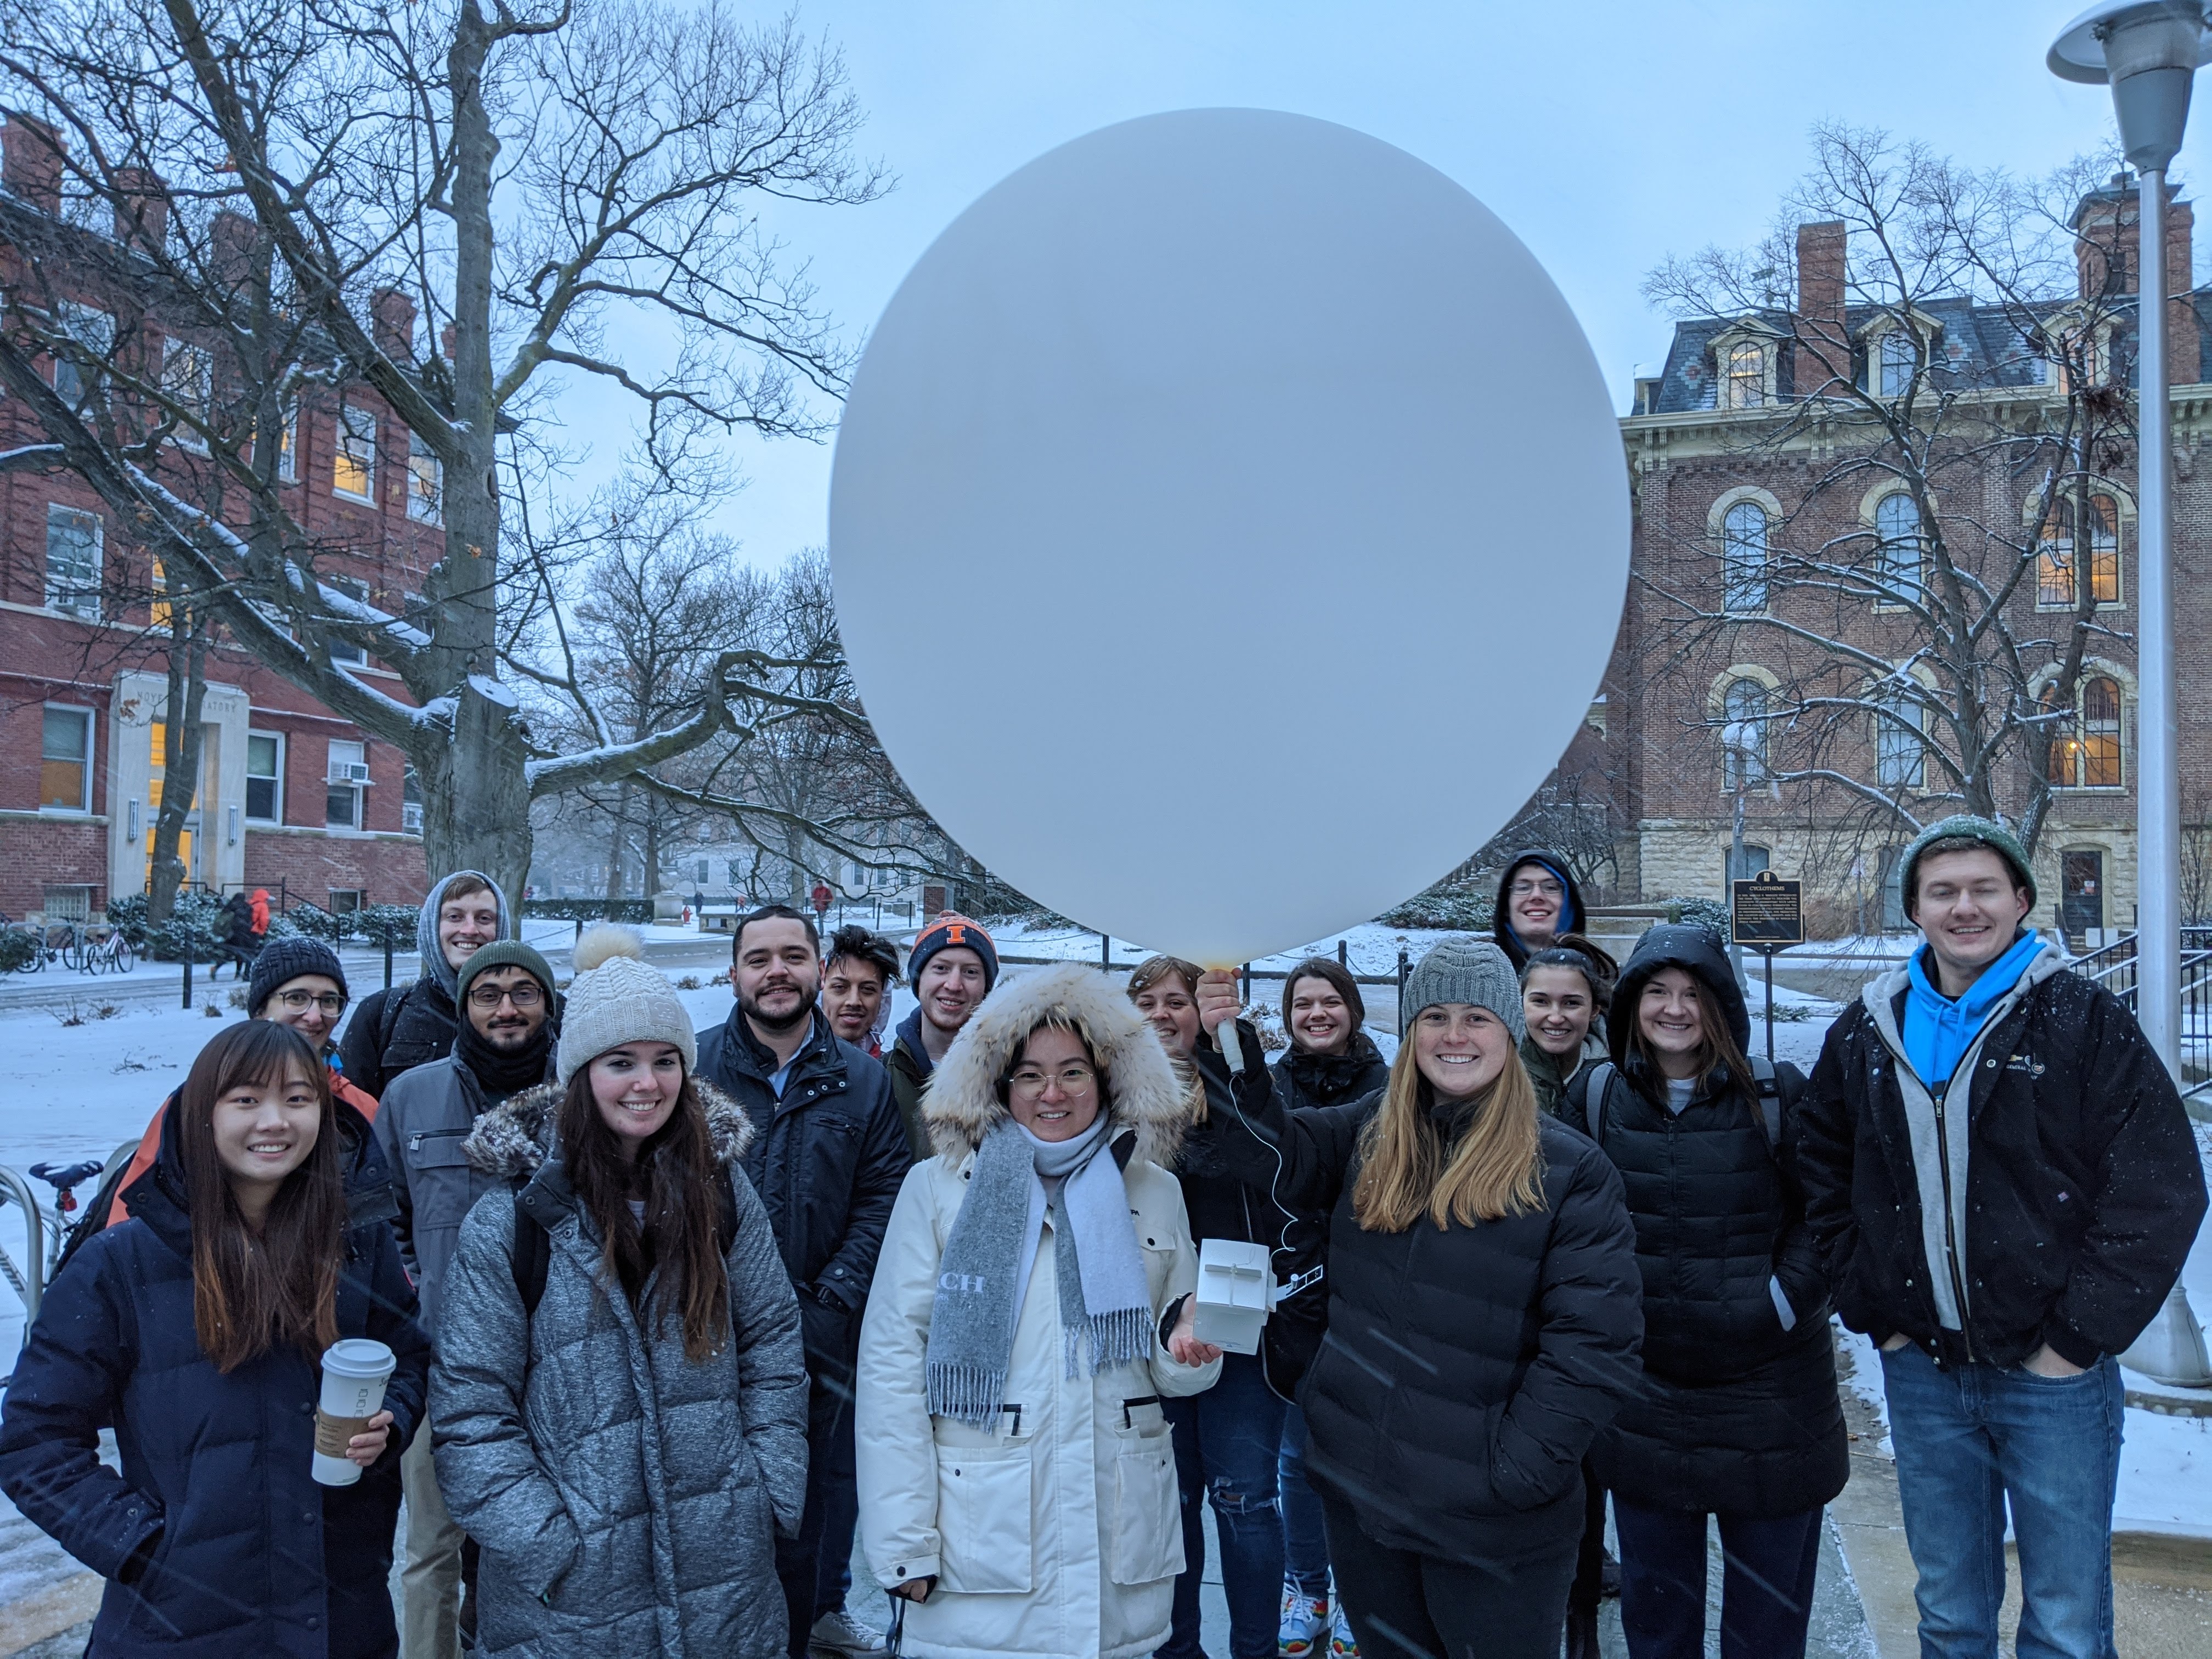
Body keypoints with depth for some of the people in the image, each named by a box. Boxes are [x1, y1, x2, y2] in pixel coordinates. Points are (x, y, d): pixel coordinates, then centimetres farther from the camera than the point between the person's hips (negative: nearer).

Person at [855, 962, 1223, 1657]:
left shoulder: (1154, 1192, 5)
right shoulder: (937, 1189, -4)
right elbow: (891, 1362, -7)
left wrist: (1186, 1350, -10)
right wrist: (903, 1542, -11)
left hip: (1117, 1541, 3)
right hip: (980, 1541, -2)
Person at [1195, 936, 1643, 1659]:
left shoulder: (1571, 1170, -10)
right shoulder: (1370, 1134, 5)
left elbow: (1595, 1342, -14)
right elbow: (1277, 1154, -9)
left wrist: (1516, 1469, -16)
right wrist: (1232, 1052, -22)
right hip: (1357, 1492, 4)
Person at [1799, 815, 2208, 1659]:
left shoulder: (2087, 1021, -5)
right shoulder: (1868, 1031, 5)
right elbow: (1823, 1178, 14)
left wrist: (2079, 1336, -10)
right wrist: (1874, 1312, 6)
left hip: (2055, 1375, -3)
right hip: (1921, 1370, 3)